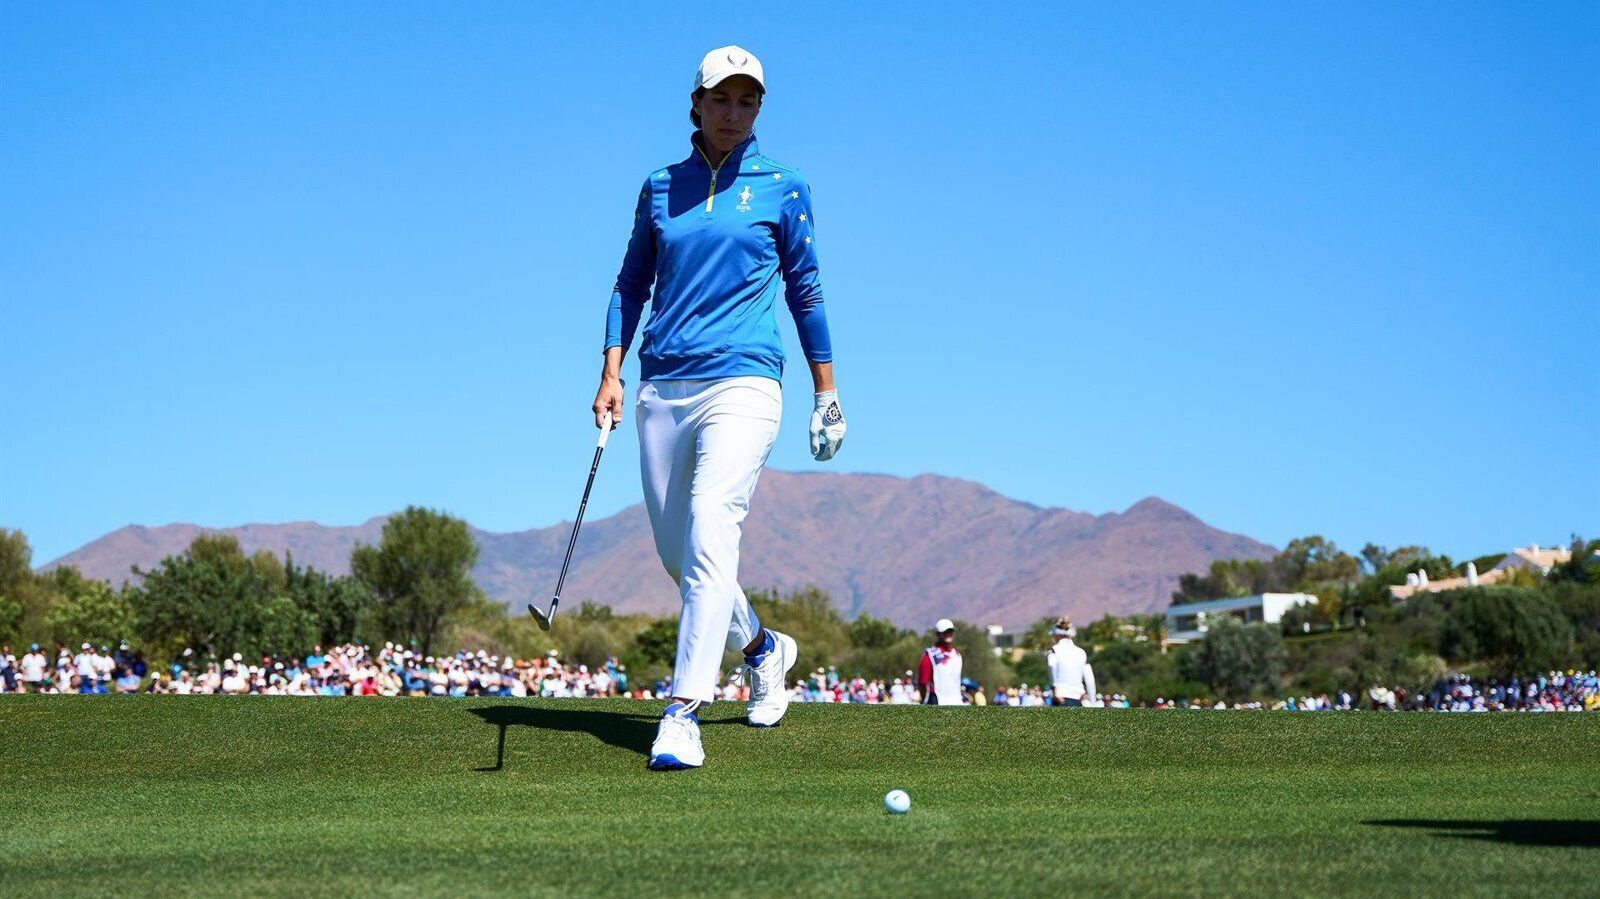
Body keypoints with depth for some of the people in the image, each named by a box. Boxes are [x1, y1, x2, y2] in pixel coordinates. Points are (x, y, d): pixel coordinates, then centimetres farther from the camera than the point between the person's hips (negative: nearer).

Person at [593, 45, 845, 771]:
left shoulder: (782, 188, 5)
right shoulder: (660, 188, 11)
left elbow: (804, 291, 10)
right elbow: (631, 283, 16)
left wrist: (825, 391, 10)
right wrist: (612, 372, 5)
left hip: (741, 383, -4)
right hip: (662, 386, 4)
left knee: (710, 540, -20)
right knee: (676, 554, 11)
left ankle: (682, 714, -23)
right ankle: (764, 648, 37)